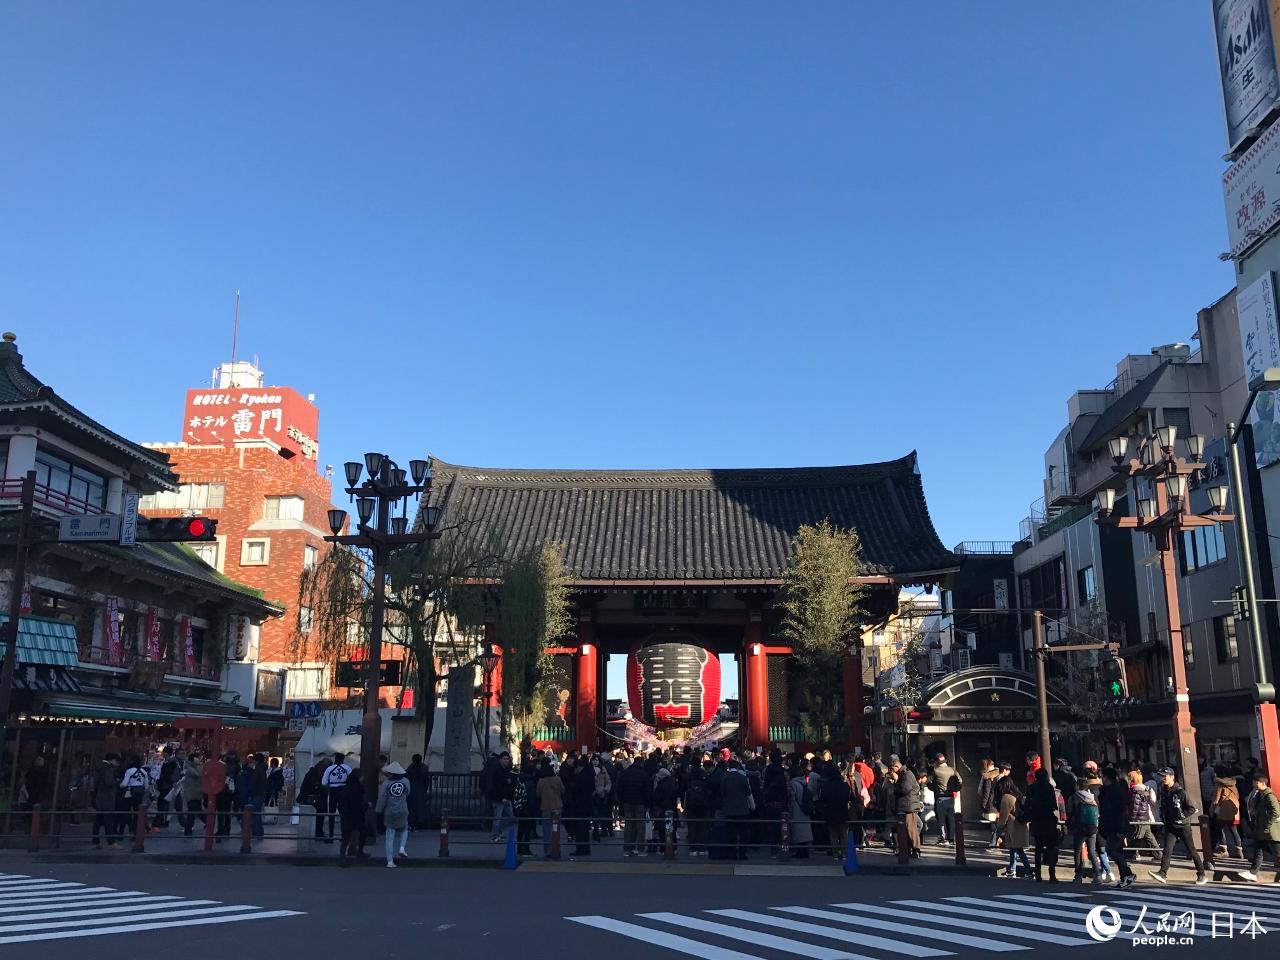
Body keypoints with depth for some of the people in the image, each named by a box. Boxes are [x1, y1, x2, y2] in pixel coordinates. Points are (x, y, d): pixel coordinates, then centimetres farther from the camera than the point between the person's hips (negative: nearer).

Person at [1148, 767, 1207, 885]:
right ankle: (1162, 874, -15)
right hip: (1170, 826, 5)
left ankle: (1201, 875, 18)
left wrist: (1181, 816, -15)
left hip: (1183, 826, -5)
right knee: (1167, 850, -7)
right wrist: (1163, 817, 11)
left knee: (1191, 850, 6)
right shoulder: (1163, 791, 6)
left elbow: (1192, 809, -10)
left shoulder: (1180, 792, -13)